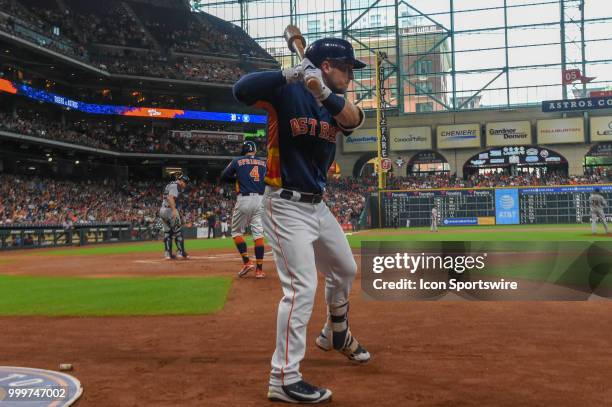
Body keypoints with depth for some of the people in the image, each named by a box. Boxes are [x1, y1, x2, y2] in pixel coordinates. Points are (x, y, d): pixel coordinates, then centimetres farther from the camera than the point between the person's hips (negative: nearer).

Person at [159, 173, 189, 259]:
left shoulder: (169, 185, 22)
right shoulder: (175, 185, -8)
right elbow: (170, 197, -23)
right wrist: (174, 210, -33)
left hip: (162, 210, 9)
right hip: (170, 210, -9)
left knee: (167, 232, 11)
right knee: (178, 231, -3)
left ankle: (167, 253, 11)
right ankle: (180, 252, -2)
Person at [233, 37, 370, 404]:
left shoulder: (336, 103, 7)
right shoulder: (288, 92, -11)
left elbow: (355, 119, -17)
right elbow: (241, 89, -28)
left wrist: (324, 93, -34)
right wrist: (290, 74, -31)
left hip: (317, 206, 8)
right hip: (286, 207, -8)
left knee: (345, 270, 22)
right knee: (302, 287, -15)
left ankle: (336, 334, 47)